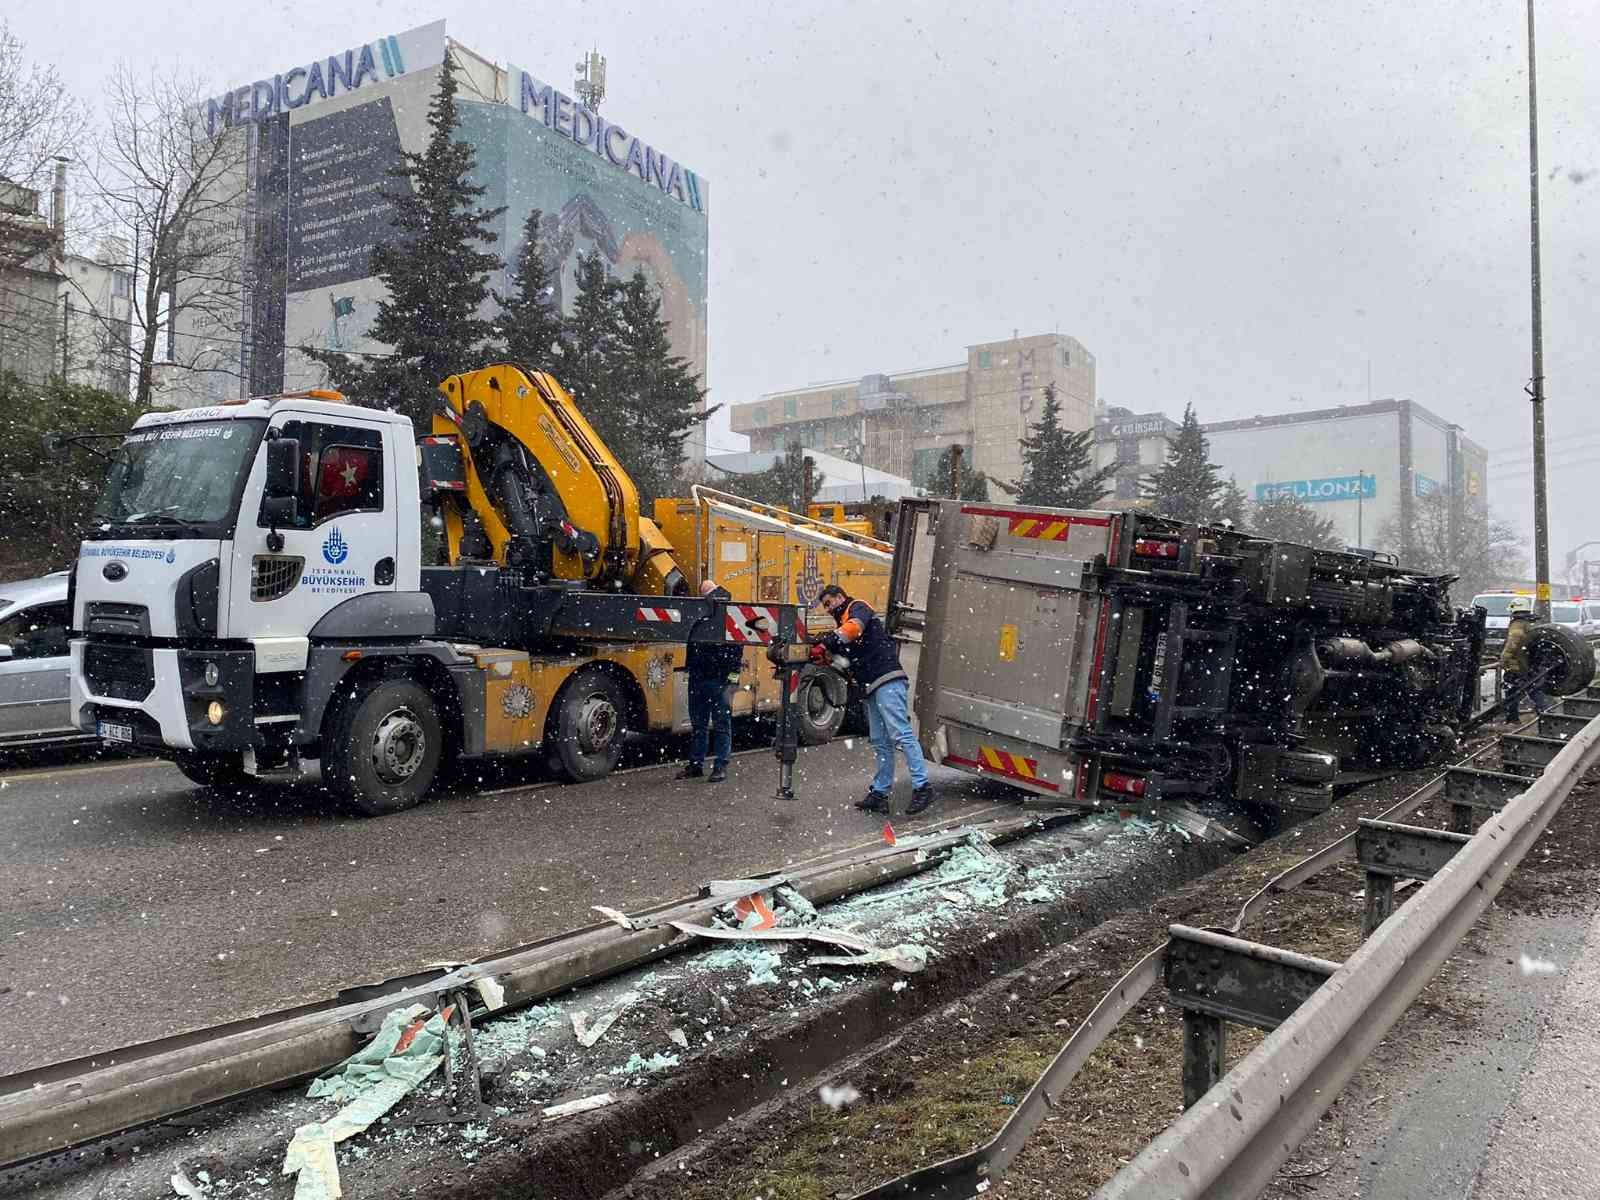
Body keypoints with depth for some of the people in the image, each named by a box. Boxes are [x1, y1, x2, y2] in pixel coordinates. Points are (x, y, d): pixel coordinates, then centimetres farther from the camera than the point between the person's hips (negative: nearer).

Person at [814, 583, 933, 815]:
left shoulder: (858, 608, 2)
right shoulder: (844, 625, 29)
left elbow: (854, 627, -22)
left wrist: (826, 643, -26)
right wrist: (823, 655, 2)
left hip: (887, 682, -10)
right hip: (872, 688, 10)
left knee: (900, 734, -14)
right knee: (880, 742, 9)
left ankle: (922, 787, -16)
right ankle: (879, 794, 11)